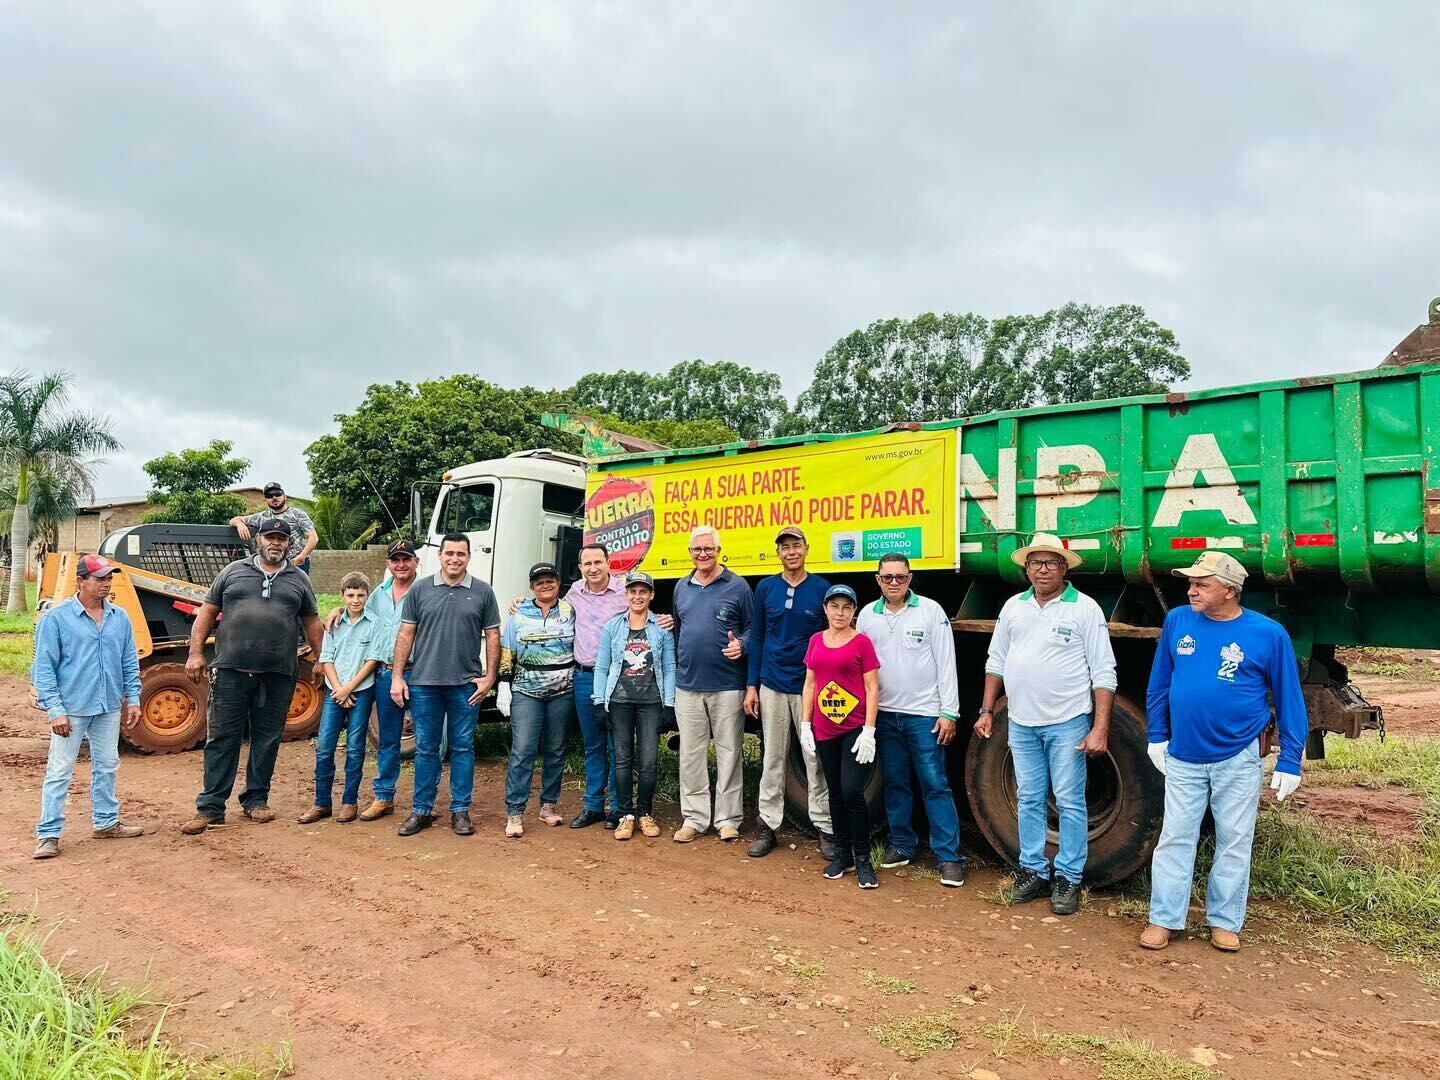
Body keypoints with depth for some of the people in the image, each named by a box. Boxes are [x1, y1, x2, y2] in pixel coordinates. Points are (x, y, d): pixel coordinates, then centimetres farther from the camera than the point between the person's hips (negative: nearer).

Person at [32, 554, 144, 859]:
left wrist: (133, 700, 6)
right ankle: (48, 834, 10)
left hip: (109, 708, 5)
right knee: (59, 771, 0)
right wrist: (55, 710, -15)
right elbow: (44, 668, -10)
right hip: (71, 708, -5)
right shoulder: (56, 618, -9)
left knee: (107, 767, 15)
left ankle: (105, 822, 28)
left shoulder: (120, 618, 5)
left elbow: (130, 663, 10)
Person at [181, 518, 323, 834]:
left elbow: (311, 623, 16)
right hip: (231, 670, -1)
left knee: (267, 739, 8)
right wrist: (195, 653, 0)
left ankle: (256, 800, 21)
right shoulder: (233, 571, 8)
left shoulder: (298, 580, 11)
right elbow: (207, 612, 8)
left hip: (278, 675, 1)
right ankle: (210, 807, 9)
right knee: (222, 738, 2)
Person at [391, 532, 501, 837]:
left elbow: (492, 637, 4)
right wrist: (397, 677, 1)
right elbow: (405, 635, 6)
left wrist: (489, 677, -2)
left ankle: (460, 811, 17)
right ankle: (421, 810, 19)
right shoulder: (420, 590, 5)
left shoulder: (483, 592, 3)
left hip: (466, 685, 0)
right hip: (424, 683, 1)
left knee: (463, 748, 7)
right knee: (425, 749, 9)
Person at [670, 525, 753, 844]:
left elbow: (752, 627, 2)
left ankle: (728, 819, 14)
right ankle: (694, 817, 18)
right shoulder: (682, 587, 13)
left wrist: (741, 645, -17)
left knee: (729, 754, 4)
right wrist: (674, 666, 12)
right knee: (690, 755, 8)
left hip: (727, 686, -4)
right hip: (687, 686, 4)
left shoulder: (737, 586, -1)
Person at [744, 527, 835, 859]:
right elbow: (757, 638, 7)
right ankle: (767, 825, 18)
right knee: (773, 759, 10)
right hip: (772, 686, 2)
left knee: (816, 759, 4)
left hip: (811, 687, -2)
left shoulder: (822, 589, -2)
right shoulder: (765, 588, 3)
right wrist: (752, 686, 3)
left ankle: (825, 827, 14)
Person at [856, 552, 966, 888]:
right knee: (895, 784, 12)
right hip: (885, 714, 4)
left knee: (935, 785, -1)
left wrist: (949, 712, -7)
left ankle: (950, 856, 6)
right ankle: (902, 845, 25)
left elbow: (946, 663, -4)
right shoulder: (867, 615, 5)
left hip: (924, 713, -3)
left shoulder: (930, 610, -4)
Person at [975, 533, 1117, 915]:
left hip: (1067, 723, -4)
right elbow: (996, 662, 13)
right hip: (1021, 722, 4)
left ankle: (1068, 878, 15)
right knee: (1028, 800, 12)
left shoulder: (1084, 608, -7)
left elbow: (1103, 673, -8)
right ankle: (1033, 871, 23)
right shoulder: (1014, 607, 6)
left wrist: (1100, 727, -13)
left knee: (1070, 802, 3)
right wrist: (987, 710, 9)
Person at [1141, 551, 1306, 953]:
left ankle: (1225, 922, 25)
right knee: (1174, 838, 7)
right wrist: (1157, 736, 9)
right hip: (1183, 758, 2)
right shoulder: (1177, 621, -2)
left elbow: (1289, 700, -2)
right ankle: (1164, 919, 17)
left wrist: (1289, 761, -2)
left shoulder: (1268, 633, -9)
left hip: (1238, 760, -2)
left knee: (1234, 843, 10)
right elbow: (1160, 683, 8)